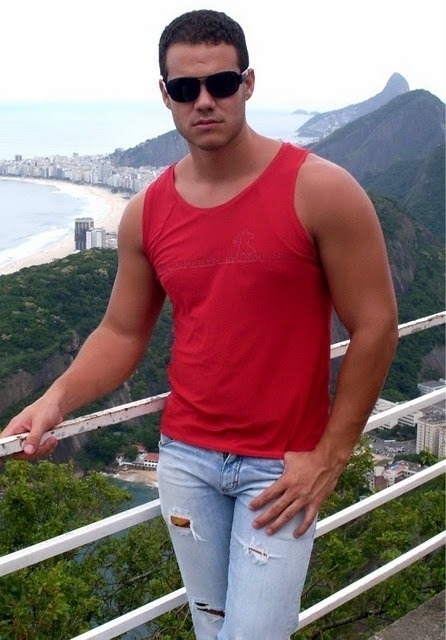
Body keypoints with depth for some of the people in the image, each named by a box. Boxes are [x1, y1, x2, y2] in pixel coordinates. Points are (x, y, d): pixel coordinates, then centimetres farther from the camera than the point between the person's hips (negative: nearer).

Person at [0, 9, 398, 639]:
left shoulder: (318, 190, -13)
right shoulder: (147, 213, 1)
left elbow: (374, 326, -10)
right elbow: (121, 333, 8)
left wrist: (329, 455, -10)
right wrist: (55, 400, -9)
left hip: (282, 467, -4)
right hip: (185, 457, 4)